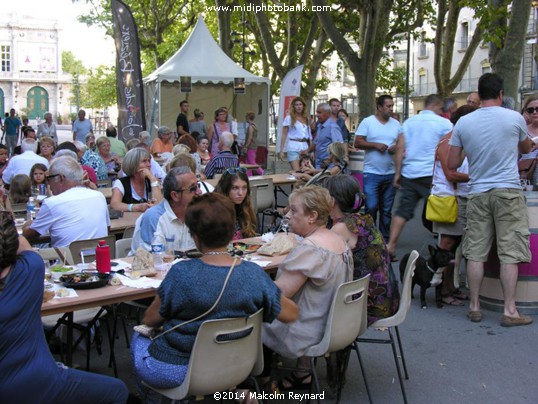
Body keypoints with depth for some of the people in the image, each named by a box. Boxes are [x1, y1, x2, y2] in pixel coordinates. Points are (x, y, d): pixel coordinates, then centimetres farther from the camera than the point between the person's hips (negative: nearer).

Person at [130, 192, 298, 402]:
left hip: (174, 373, -4)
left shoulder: (181, 273, -25)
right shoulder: (254, 274, -16)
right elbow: (291, 314, -5)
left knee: (139, 337, 27)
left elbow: (149, 320, -10)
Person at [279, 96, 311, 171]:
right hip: (293, 147, -5)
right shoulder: (289, 118, 1)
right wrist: (281, 151, -7)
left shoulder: (306, 119, 15)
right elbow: (284, 135, -1)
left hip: (305, 146, 5)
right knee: (296, 172, -13)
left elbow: (309, 136, 17)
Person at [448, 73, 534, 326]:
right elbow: (526, 148, 19)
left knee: (476, 253, 7)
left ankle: (474, 307, 14)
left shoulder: (463, 123, 3)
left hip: (478, 194, 3)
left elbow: (452, 164, 6)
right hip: (508, 191, -2)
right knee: (510, 253, 1)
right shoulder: (515, 118, -1)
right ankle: (509, 311, 4)